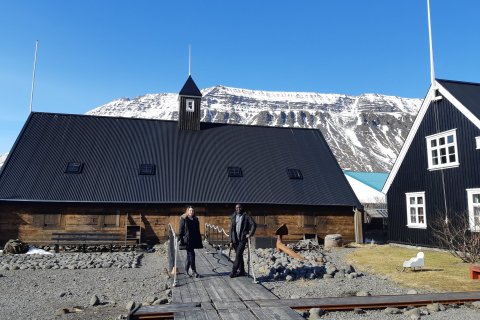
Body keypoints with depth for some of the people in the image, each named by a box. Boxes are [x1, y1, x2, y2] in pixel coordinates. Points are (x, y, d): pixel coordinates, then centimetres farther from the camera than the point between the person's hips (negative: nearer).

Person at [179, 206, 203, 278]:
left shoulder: (195, 219, 11)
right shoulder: (184, 219, -4)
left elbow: (197, 231, 14)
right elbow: (181, 230, -5)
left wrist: (199, 241, 11)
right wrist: (181, 240, -11)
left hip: (194, 240, 5)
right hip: (187, 240, -5)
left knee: (189, 255, 11)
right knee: (191, 254, -7)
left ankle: (186, 271, 22)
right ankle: (193, 271, 0)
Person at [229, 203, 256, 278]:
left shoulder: (246, 216, -2)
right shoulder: (233, 216, 10)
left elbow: (254, 224, -5)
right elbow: (231, 228, 10)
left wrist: (250, 234, -13)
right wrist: (231, 240, 6)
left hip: (243, 239, -4)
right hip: (235, 239, 4)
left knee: (238, 254, -13)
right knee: (239, 255, 12)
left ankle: (234, 271, -11)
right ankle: (241, 271, 21)